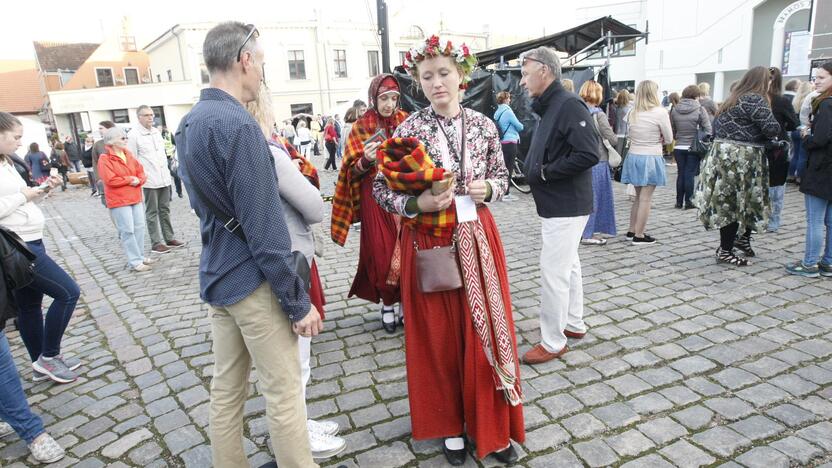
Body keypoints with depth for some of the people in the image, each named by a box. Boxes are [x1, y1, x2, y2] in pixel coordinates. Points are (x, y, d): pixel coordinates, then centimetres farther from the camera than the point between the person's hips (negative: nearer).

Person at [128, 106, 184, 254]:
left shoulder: (157, 132, 12)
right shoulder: (133, 135, -9)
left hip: (164, 178, 6)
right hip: (149, 181, -6)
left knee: (165, 210, 12)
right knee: (152, 213, 1)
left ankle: (169, 238, 20)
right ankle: (156, 243, 6)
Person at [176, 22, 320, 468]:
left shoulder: (188, 122, 9)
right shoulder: (237, 124, -19)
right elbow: (263, 227, -21)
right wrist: (298, 301, -16)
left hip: (215, 276, 9)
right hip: (252, 281, -9)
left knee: (226, 389, 17)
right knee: (283, 394, 4)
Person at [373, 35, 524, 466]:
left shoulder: (484, 125, 2)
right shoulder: (409, 129, -5)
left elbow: (503, 177, 13)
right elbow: (381, 188, -4)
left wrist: (487, 188, -9)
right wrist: (418, 204, -20)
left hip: (477, 239, 3)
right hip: (428, 243, -2)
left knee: (484, 332, 9)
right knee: (438, 336, 9)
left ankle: (490, 425, 29)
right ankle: (450, 424, 30)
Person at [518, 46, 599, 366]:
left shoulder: (569, 105, -17)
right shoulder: (549, 108, 13)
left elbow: (588, 154, -26)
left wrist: (544, 172, -19)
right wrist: (532, 169, -1)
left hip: (566, 207, -10)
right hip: (558, 204, 10)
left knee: (553, 273, -5)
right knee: (569, 265, 20)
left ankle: (553, 342, 8)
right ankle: (574, 323, 35)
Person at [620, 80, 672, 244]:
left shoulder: (632, 113, 3)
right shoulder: (660, 112, -12)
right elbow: (668, 139, -5)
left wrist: (652, 141, 6)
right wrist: (658, 141, 13)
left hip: (633, 156, 6)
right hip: (650, 159, -6)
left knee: (638, 196, 18)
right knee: (645, 199, 1)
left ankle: (632, 230, 24)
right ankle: (639, 235, 4)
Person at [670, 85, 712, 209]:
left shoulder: (675, 109, 1)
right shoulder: (700, 109, -8)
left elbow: (672, 130, 6)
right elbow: (708, 130, -8)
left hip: (679, 147, 3)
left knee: (680, 174, 10)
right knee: (690, 174, 2)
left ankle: (679, 201, 14)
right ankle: (688, 201, 7)